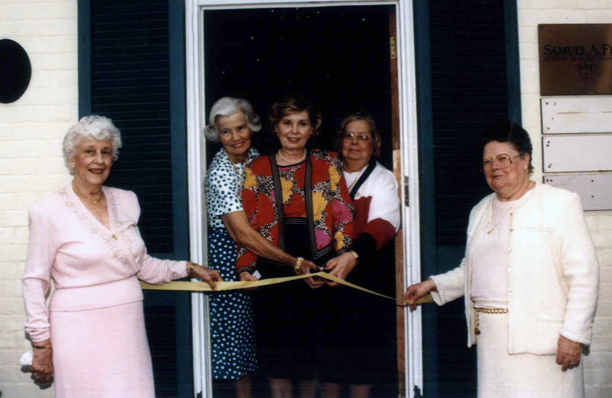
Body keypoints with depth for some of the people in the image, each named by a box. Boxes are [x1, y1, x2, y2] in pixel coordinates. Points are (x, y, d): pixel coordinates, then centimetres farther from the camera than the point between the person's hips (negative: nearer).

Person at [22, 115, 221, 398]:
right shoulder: (49, 211, -6)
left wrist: (188, 268, 15)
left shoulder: (126, 202, 9)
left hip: (128, 328, 4)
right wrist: (41, 344, -5)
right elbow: (35, 281, -4)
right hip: (80, 330, -4)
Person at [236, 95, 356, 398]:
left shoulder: (327, 164, 8)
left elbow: (343, 214, 0)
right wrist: (245, 268, -9)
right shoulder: (257, 170, 7)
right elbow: (248, 224, 3)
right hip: (274, 271, 0)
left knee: (313, 346, 7)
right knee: (277, 348, 4)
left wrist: (346, 253, -16)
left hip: (318, 268, 0)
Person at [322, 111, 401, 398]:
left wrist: (353, 255, -38)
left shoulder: (382, 179, -2)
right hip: (325, 270, 3)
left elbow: (383, 225, -20)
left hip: (366, 274, -3)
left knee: (361, 352, 0)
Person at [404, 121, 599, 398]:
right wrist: (433, 285, 13)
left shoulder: (560, 203, -1)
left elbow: (583, 274, -7)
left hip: (540, 340, -5)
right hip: (491, 339, 5)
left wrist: (573, 334, -13)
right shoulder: (481, 211, 19)